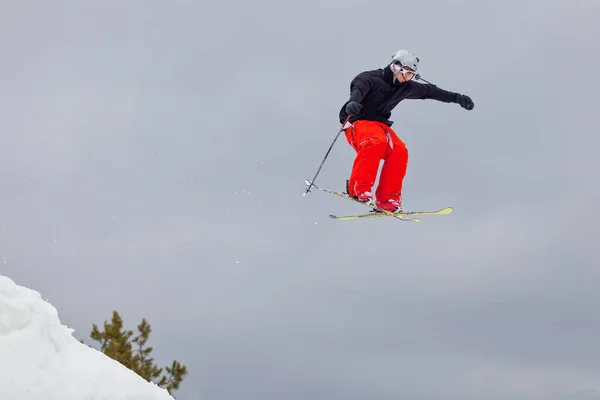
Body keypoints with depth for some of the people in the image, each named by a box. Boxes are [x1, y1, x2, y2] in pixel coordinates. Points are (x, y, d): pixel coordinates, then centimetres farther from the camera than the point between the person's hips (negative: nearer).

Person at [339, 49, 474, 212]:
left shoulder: (406, 87, 9)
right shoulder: (371, 78, -13)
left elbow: (429, 91, 22)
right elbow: (359, 87, -36)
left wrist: (457, 98, 23)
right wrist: (353, 101, -59)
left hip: (379, 124, 7)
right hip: (357, 121, -7)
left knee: (399, 151, -20)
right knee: (377, 142, -37)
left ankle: (387, 200, -18)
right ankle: (358, 189, -35)